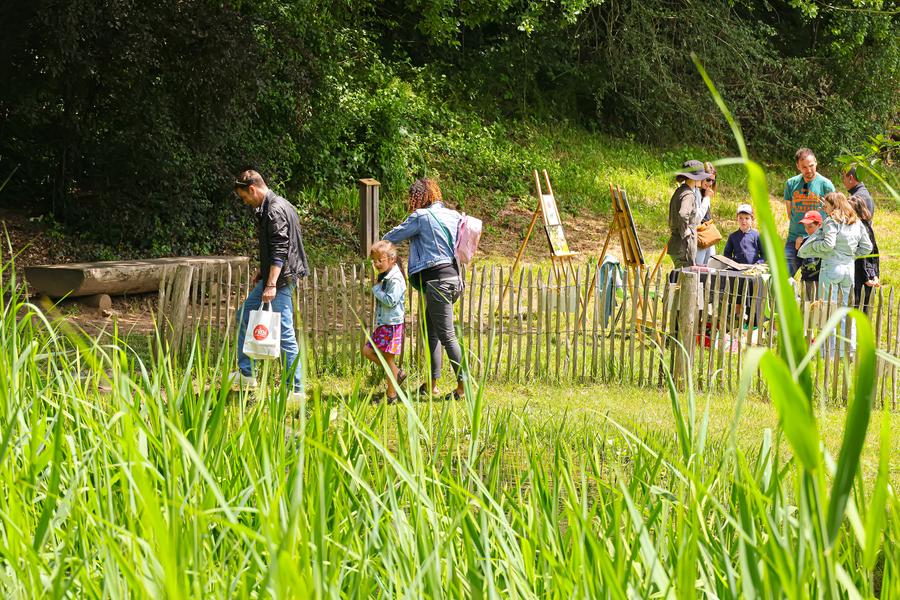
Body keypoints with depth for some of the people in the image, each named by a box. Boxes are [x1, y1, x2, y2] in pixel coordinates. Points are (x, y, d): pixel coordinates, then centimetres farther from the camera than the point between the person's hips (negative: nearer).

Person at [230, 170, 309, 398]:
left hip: (281, 279, -11)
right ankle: (246, 375, 23)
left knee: (284, 333, -8)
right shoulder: (267, 208, 15)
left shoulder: (275, 211, -17)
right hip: (271, 277, 11)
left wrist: (271, 285, -29)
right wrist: (263, 272, 28)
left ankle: (295, 389, -5)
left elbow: (280, 251, -24)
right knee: (244, 316, 18)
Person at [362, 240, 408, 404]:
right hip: (382, 323, 10)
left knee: (387, 358, -4)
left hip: (392, 324, -10)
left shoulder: (395, 279, -17)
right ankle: (397, 373, 18)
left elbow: (391, 301, -26)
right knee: (367, 350, 10)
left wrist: (377, 290, -16)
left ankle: (392, 395, 5)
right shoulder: (384, 277, 13)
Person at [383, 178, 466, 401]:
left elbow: (392, 237, 0)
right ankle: (432, 383, 20)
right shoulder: (453, 216, 12)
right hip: (454, 276, 8)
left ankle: (463, 384, -10)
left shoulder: (421, 216, -7)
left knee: (447, 335, -7)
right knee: (432, 332, 17)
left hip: (436, 280, -8)